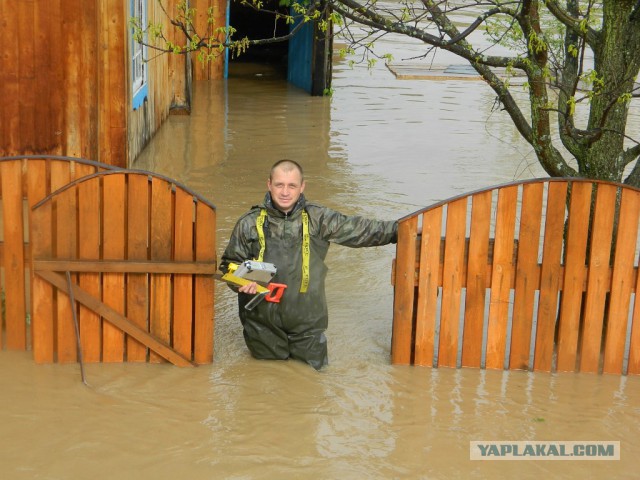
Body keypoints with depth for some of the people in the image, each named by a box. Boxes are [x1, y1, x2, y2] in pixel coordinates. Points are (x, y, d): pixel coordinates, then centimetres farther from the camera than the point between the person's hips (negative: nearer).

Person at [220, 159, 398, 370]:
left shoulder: (318, 219, 0)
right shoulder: (249, 224, 0)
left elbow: (359, 229, 1)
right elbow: (229, 263, 9)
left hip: (306, 323, 0)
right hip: (263, 324, 0)